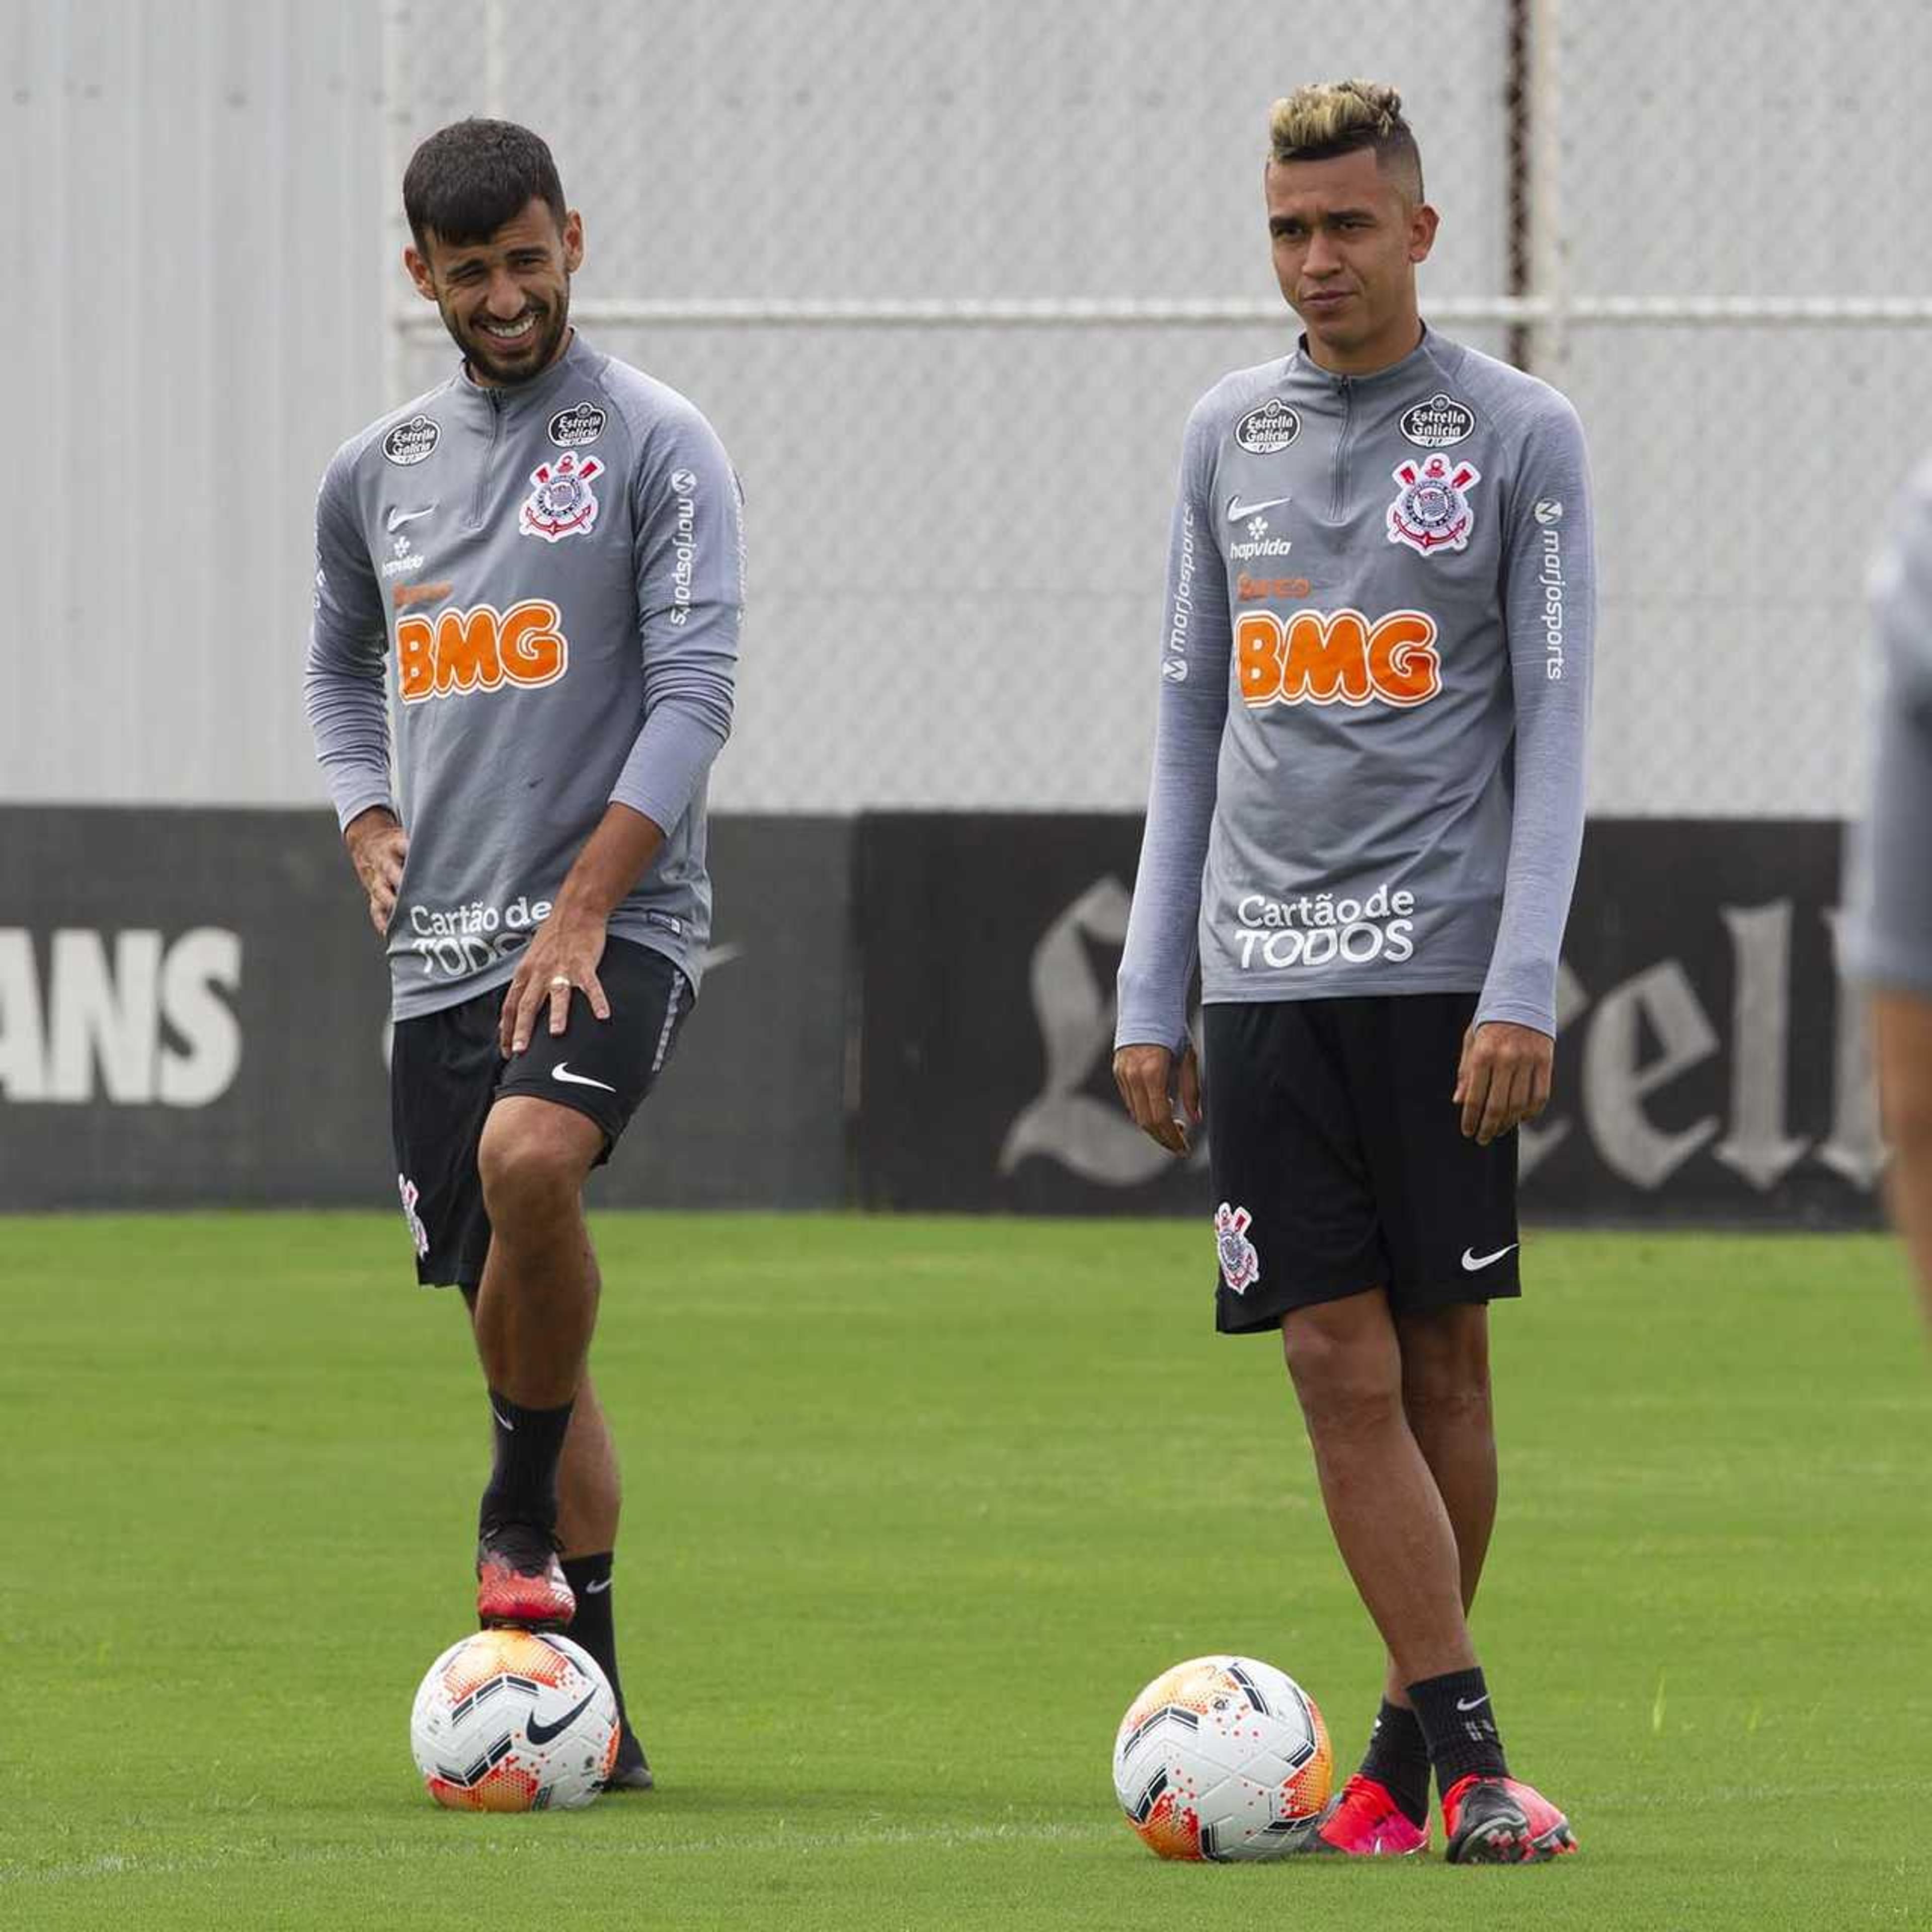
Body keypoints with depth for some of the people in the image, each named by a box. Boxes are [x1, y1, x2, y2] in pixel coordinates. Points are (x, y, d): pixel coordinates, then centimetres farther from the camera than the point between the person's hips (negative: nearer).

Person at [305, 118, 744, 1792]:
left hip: (615, 930, -6)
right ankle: (589, 1706, 13)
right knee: (515, 1318, 6)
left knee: (528, 1157, -34)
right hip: (441, 950, 6)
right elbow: (343, 665, 30)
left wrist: (580, 911, -16)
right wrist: (368, 822, 11)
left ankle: (523, 1510, -12)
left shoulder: (657, 443, -3)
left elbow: (693, 694, -10)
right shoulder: (378, 471, 14)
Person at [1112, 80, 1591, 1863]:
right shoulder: (1227, 438, 12)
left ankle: (1411, 1745, 12)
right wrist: (1152, 996, 12)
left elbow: (1551, 727, -1)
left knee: (1443, 1359, 0)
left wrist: (1523, 989, -10)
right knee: (1341, 1365, -6)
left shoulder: (1521, 437, 1)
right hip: (1267, 970, 3)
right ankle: (1470, 1755, -7)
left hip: (1439, 967, -3)